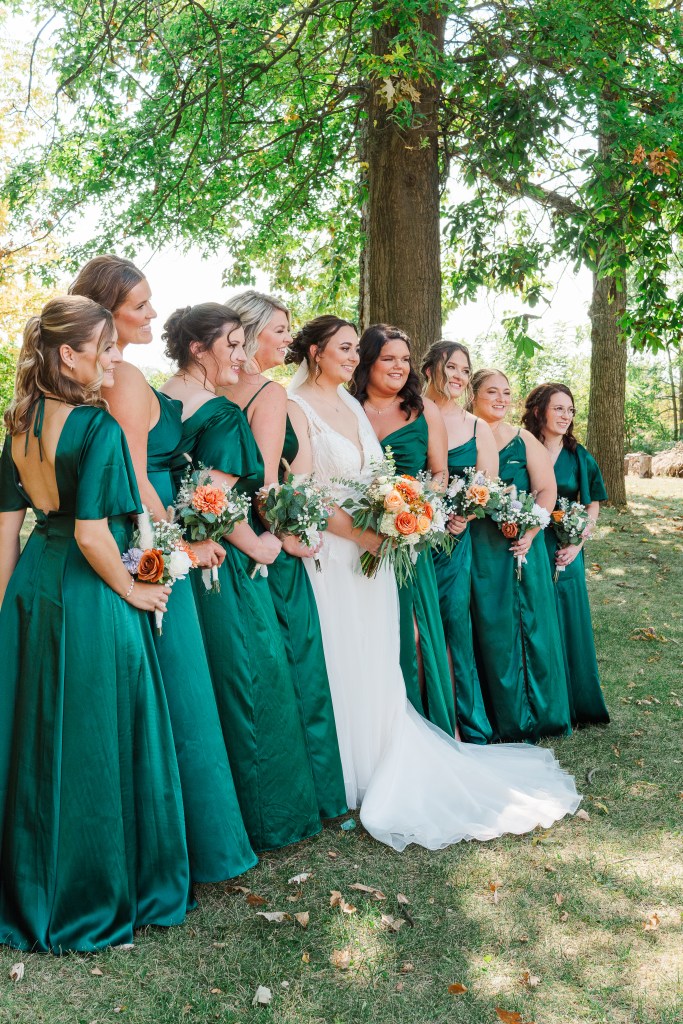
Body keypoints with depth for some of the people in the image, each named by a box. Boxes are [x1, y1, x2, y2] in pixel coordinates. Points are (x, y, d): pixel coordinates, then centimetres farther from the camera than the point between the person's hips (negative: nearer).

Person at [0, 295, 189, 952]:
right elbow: (91, 534, -23)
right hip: (87, 600, -8)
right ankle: (93, 897, 26)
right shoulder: (98, 426, -19)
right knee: (93, 743, 8)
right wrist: (131, 591, -8)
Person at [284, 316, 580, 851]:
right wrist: (361, 534, -18)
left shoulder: (355, 407, 15)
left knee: (378, 663, 13)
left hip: (373, 551, 7)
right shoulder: (297, 409, -9)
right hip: (331, 552, -7)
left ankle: (386, 770, 27)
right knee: (340, 664, 0)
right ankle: (351, 774, 14)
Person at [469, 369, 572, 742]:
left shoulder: (523, 441, 5)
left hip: (520, 546, 1)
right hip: (477, 549, -1)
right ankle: (501, 717, 18)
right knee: (489, 628, 4)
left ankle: (534, 713, 22)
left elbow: (547, 491, 1)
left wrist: (530, 532, -10)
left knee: (527, 624, 6)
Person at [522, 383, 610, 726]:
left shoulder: (578, 456, 6)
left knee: (568, 625, 8)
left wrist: (577, 544, -4)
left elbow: (592, 506, 9)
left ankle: (575, 704, 23)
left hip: (565, 553, 2)